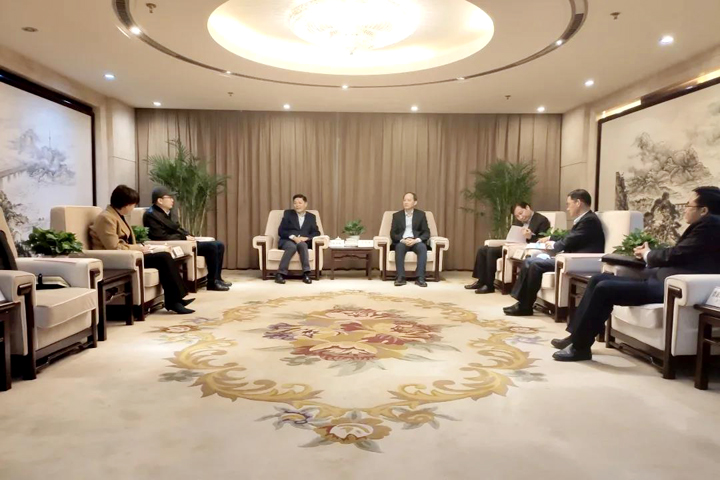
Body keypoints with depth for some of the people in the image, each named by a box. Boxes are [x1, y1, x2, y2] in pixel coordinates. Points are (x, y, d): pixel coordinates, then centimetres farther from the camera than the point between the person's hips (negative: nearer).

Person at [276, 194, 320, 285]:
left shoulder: (311, 217, 17)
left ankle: (306, 274, -39)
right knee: (292, 246, -37)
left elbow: (316, 232, 7)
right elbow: (281, 231, 2)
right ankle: (281, 274, -36)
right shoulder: (288, 213, 11)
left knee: (302, 245, -36)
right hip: (287, 241, -1)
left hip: (303, 242, 1)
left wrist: (306, 238, -14)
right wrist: (293, 237, -16)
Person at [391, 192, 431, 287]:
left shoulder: (421, 214, 9)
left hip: (416, 241, 0)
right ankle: (400, 277, -37)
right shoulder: (396, 215, 10)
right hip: (401, 242, 0)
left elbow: (426, 233, 2)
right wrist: (403, 240, -19)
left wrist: (416, 240, -19)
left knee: (422, 247, -33)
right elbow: (393, 234, 2)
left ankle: (420, 278, -37)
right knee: (400, 247, -35)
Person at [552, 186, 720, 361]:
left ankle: (580, 346, -10)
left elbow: (676, 255, -14)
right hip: (662, 278, 10)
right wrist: (649, 254, 4)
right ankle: (577, 335, 4)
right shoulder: (704, 225, 21)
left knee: (604, 288, -19)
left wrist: (648, 254, 5)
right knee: (599, 279, 3)